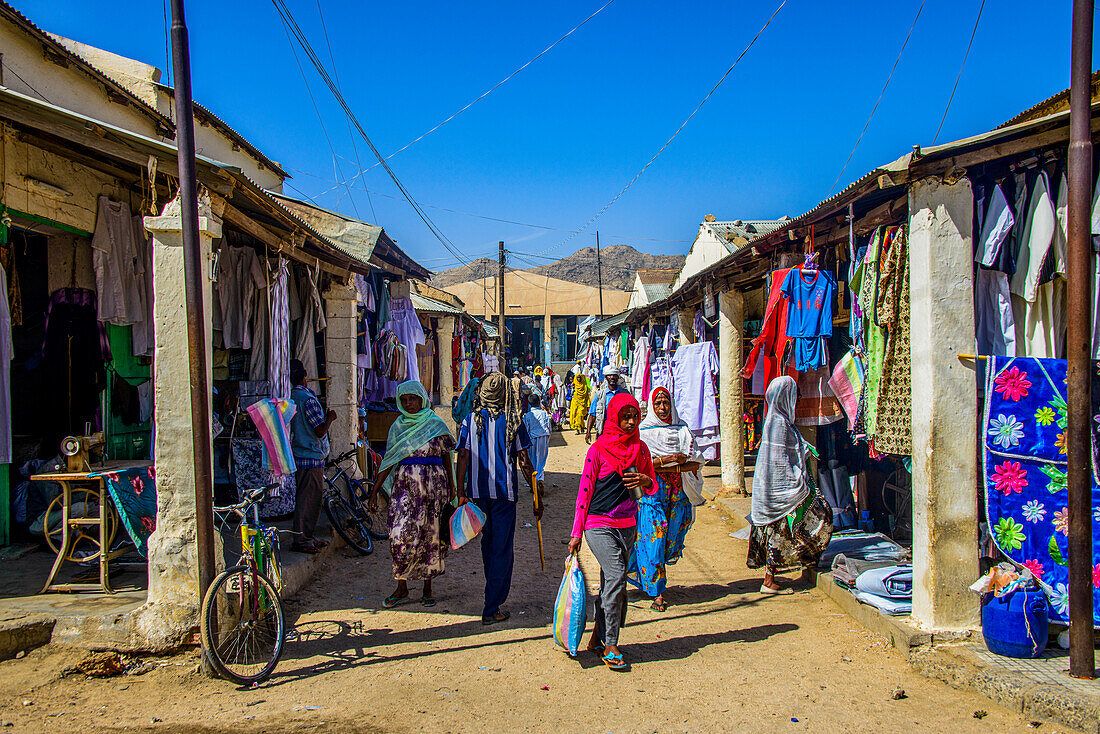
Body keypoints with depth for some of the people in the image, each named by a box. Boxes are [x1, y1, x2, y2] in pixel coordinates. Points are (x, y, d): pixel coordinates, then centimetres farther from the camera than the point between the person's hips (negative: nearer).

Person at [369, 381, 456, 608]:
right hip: (405, 484, 1)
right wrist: (375, 490, 6)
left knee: (430, 534, 2)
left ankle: (427, 588, 15)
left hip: (433, 484, -1)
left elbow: (446, 457, 9)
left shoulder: (436, 424, 5)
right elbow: (389, 460, 10)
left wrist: (451, 486, 4)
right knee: (401, 534, -8)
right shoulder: (398, 426, 9)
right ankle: (401, 588, 5)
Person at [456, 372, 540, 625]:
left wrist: (461, 494, 2)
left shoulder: (471, 420, 1)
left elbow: (463, 458, -3)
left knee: (488, 543, 20)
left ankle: (494, 593, 36)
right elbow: (524, 462, -4)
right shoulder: (513, 422, -4)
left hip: (479, 492, 3)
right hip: (504, 491, -3)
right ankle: (492, 609, 0)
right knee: (503, 549, 2)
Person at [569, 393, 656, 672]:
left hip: (626, 526, 5)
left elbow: (653, 488, 15)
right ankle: (610, 646, -9)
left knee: (611, 584, 9)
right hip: (599, 525, -5)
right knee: (616, 577, -17)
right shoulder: (599, 449, -6)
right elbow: (584, 491, -4)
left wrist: (645, 481, -10)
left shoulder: (640, 448, 8)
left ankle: (598, 638, 23)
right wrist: (577, 532, -5)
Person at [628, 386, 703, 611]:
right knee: (653, 540, -7)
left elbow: (696, 462, 2)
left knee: (672, 537, 7)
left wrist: (672, 468, -13)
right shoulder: (643, 431, 0)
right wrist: (668, 459, -19)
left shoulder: (682, 429, 9)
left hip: (678, 493, 4)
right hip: (652, 492, -4)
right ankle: (657, 593, -1)